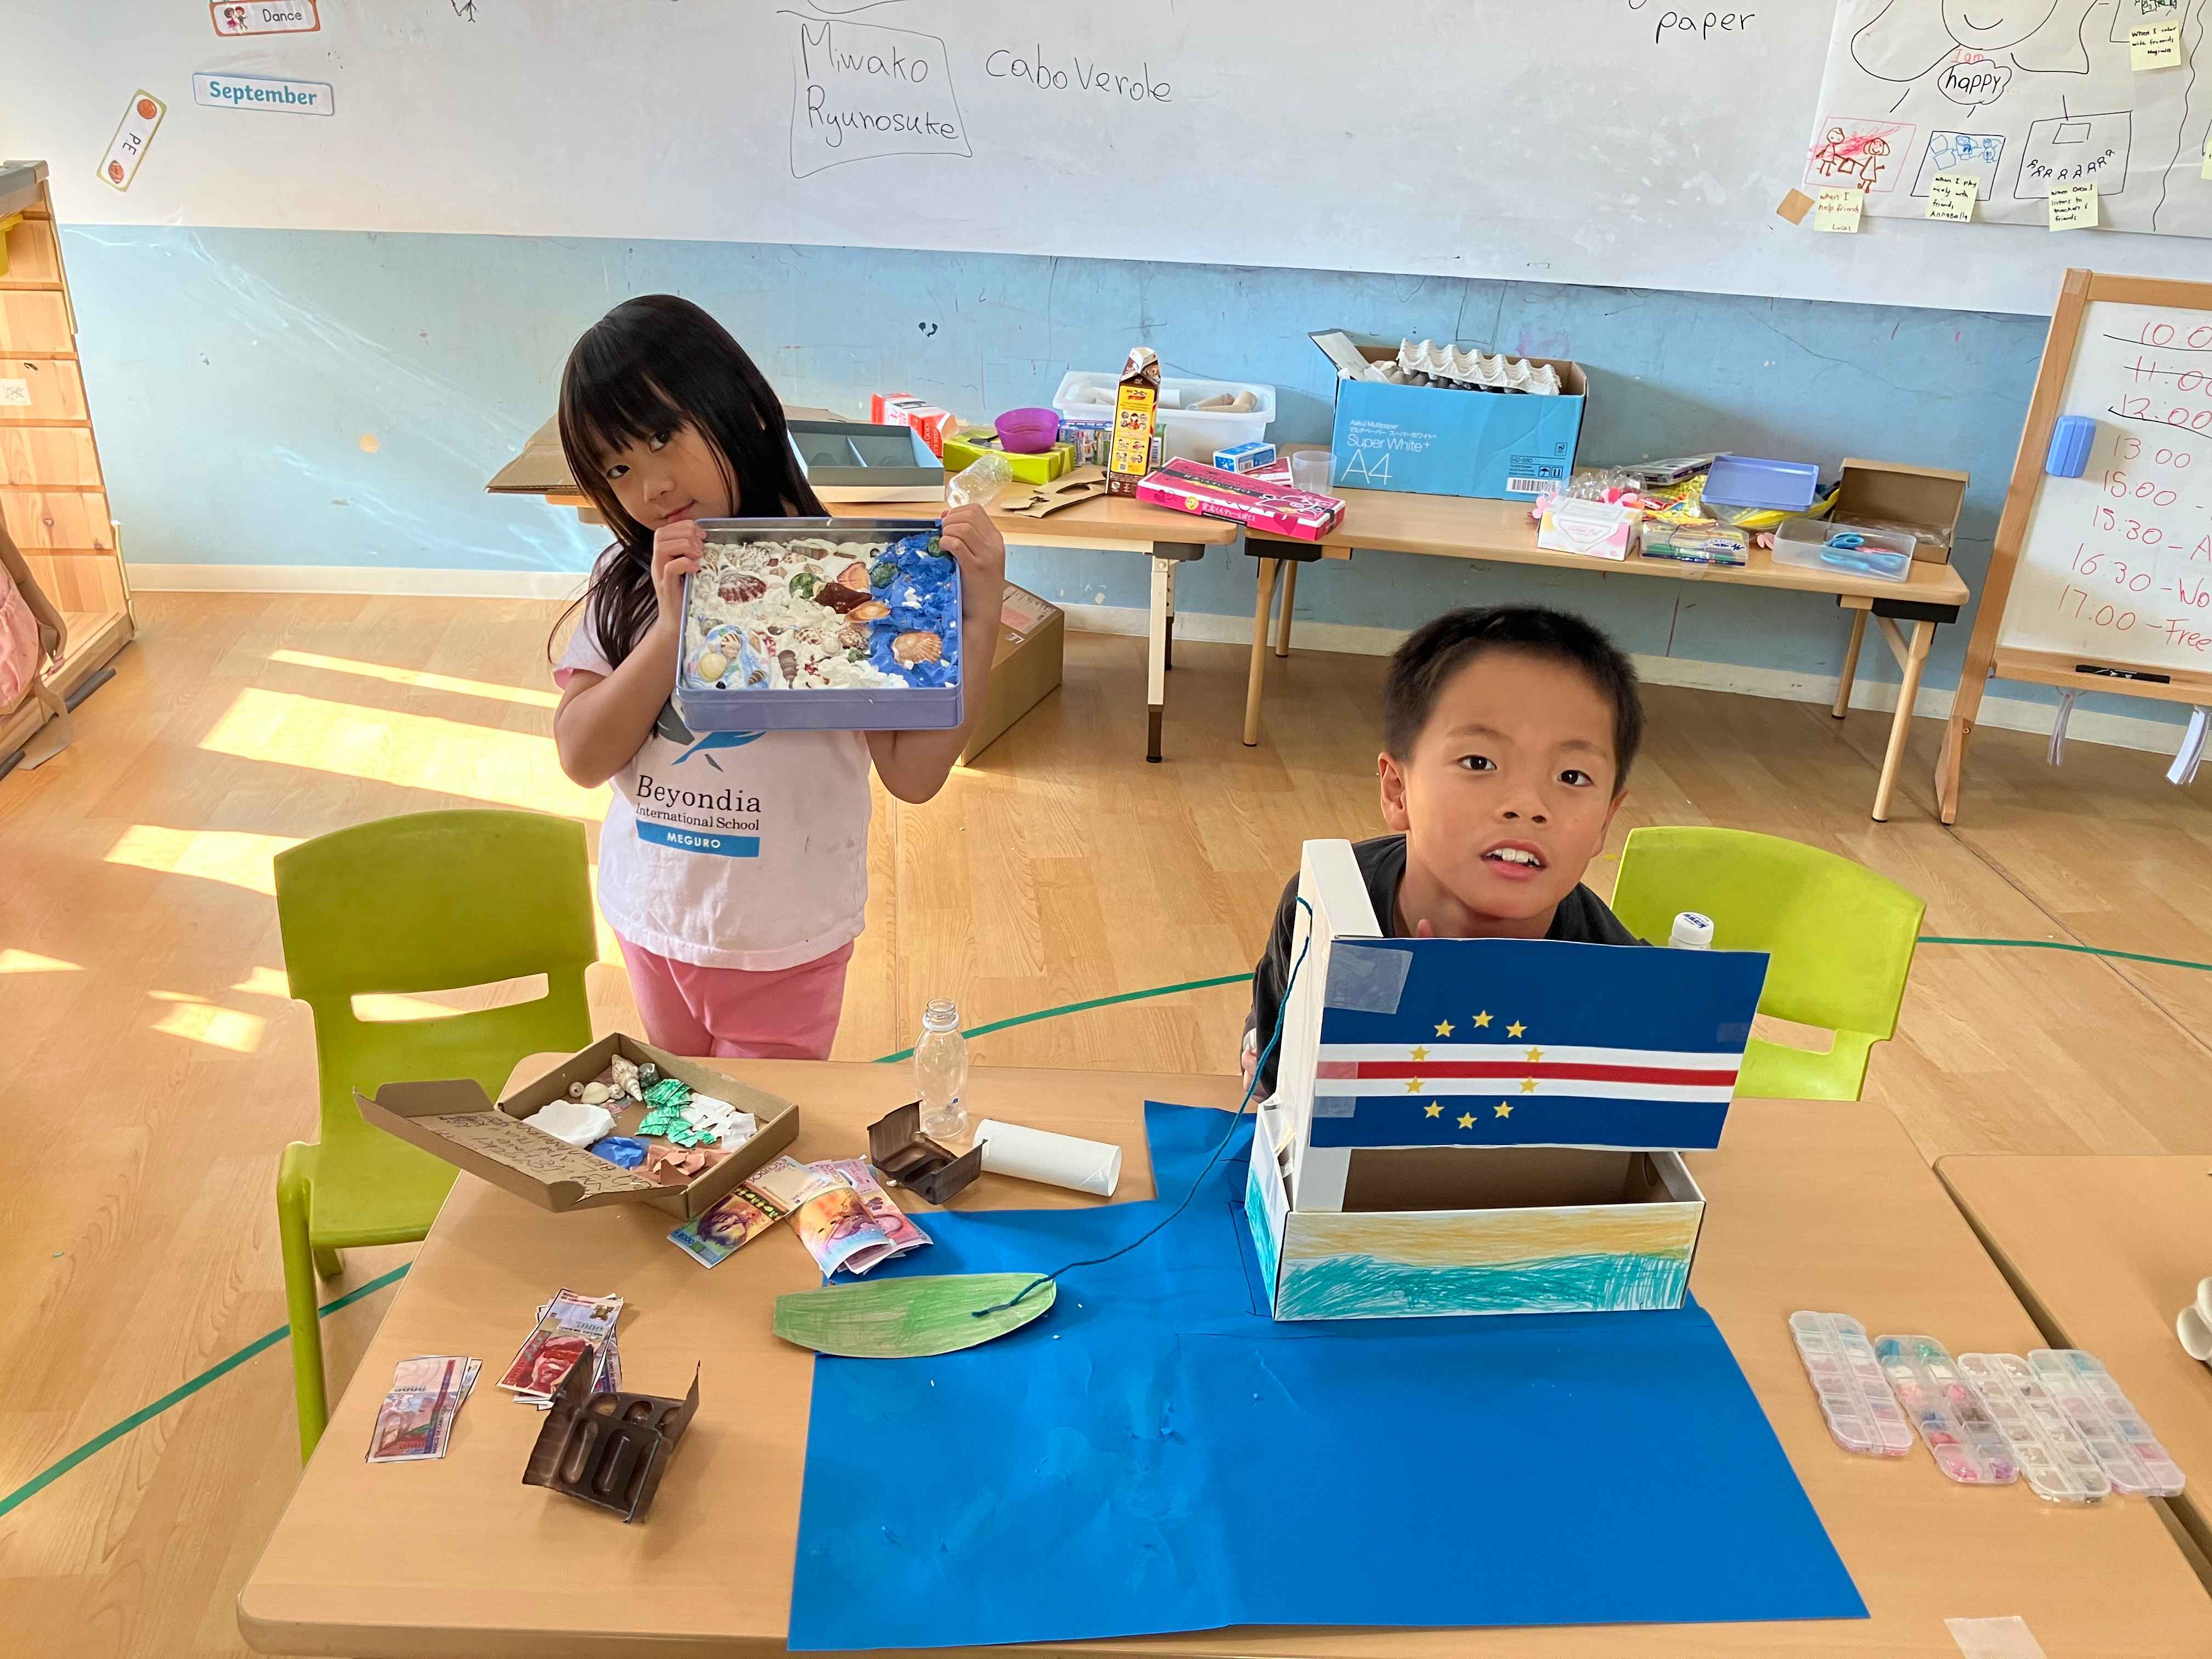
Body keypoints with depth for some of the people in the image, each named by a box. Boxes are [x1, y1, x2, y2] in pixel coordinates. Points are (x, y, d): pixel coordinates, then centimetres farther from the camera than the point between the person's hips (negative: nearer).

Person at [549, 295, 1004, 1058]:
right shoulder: (629, 582, -3)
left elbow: (914, 775, -18)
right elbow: (583, 759, -13)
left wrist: (978, 618, -27)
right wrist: (673, 624, -23)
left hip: (784, 938, -4)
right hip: (651, 917, 4)